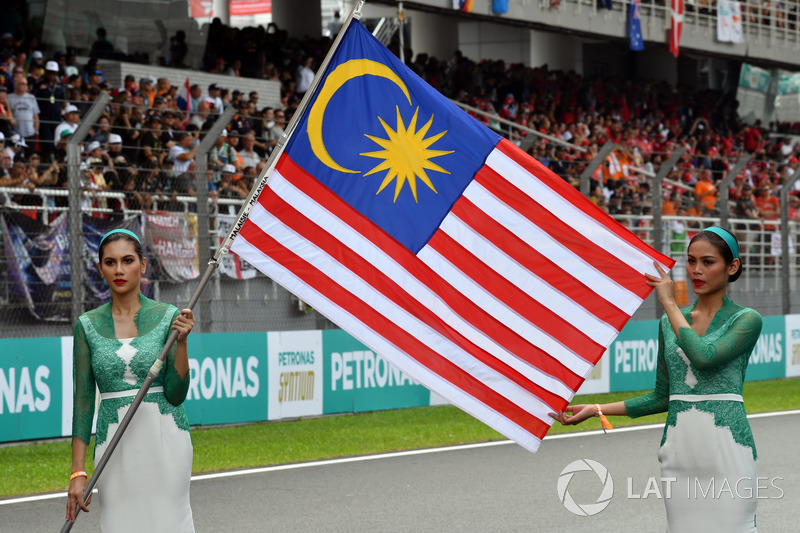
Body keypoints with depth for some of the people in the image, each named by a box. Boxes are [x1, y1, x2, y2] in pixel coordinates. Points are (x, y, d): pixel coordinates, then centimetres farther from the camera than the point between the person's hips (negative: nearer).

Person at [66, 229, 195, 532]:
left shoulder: (168, 317, 0)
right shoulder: (88, 325, 4)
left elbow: (176, 394, -4)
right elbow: (83, 400, 4)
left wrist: (181, 341, -16)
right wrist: (78, 472, -1)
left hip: (164, 439, -1)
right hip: (114, 445, 1)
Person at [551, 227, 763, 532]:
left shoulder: (746, 320, -2)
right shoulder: (669, 323, 13)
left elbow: (704, 357, -20)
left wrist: (669, 303, -9)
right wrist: (596, 410, 11)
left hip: (727, 445, -4)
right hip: (680, 446, 4)